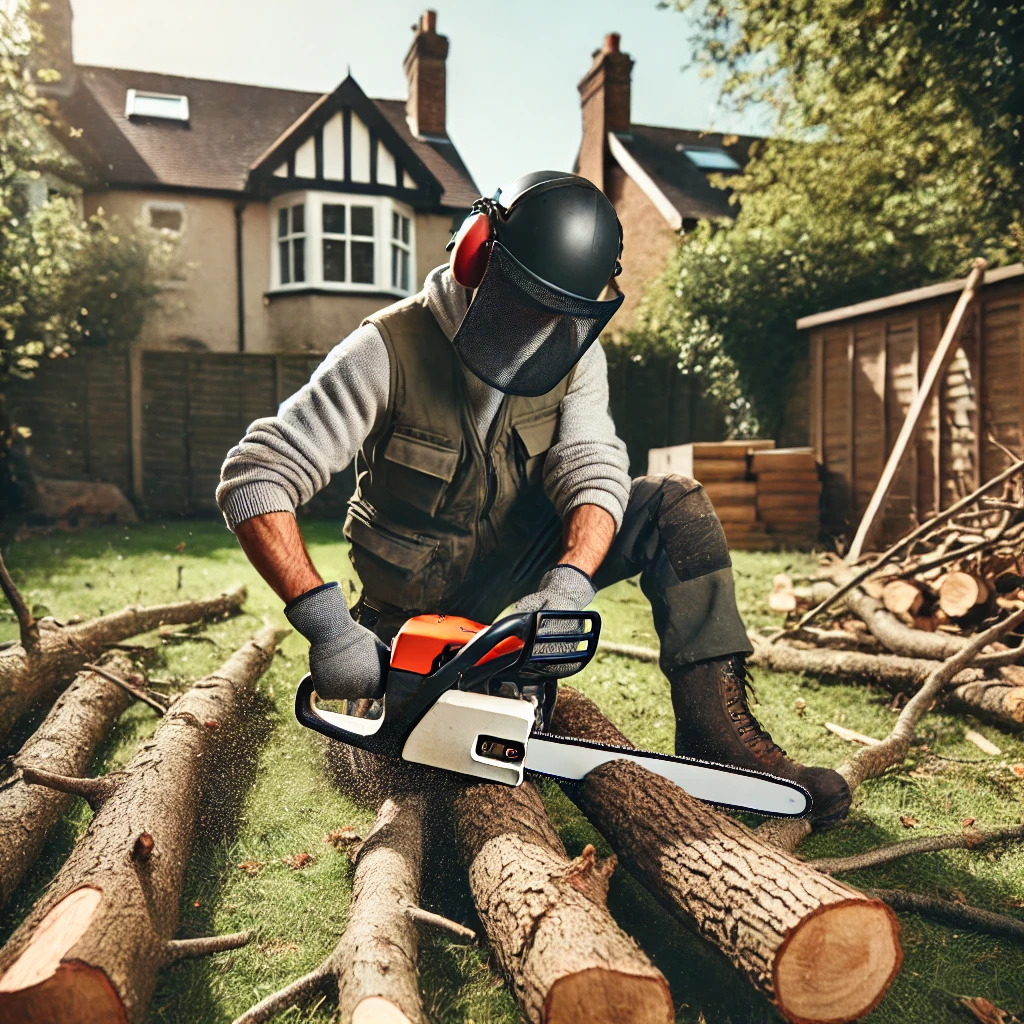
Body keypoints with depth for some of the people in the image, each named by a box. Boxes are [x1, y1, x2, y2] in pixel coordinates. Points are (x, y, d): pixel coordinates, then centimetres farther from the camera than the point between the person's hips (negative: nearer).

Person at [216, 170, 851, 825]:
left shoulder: (575, 353, -10)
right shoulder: (391, 349, -25)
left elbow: (594, 472, -21)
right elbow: (254, 480, -29)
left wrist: (570, 581, -42)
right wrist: (327, 623, -40)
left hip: (522, 572, 3)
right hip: (418, 608, -2)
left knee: (676, 506, -15)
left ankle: (717, 729, -16)